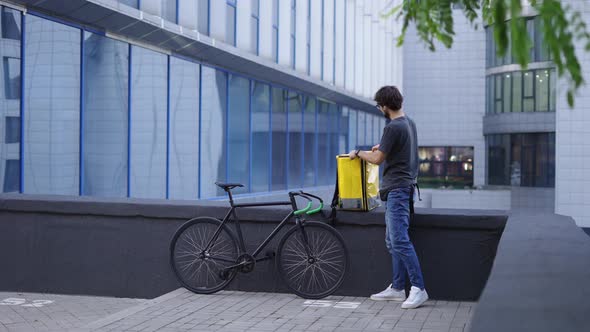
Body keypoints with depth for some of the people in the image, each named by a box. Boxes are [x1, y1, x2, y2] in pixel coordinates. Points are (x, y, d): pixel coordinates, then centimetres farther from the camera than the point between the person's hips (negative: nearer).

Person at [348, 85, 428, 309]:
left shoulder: (393, 127, -16)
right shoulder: (409, 123, 14)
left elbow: (377, 159, -13)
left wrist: (358, 153, 3)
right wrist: (383, 146, 31)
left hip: (397, 189, -10)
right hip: (401, 188, 10)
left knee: (399, 241, -12)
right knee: (392, 242, 12)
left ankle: (418, 289, -12)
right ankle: (397, 289, 15)